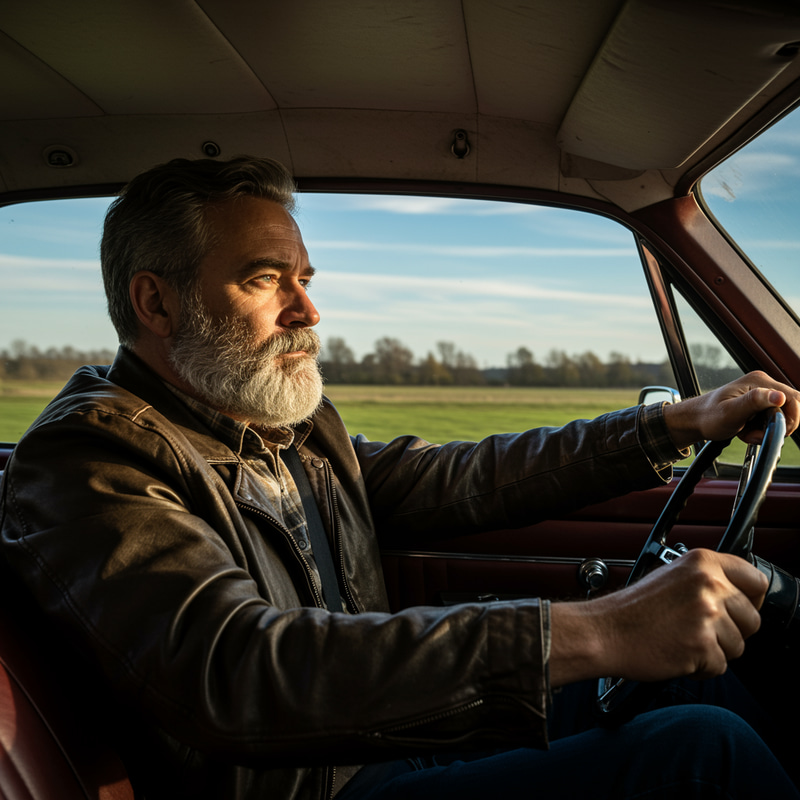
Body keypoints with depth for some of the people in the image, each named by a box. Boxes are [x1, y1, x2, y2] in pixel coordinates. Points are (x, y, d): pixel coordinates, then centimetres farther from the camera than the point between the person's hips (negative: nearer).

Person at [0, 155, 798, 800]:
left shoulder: (295, 429, 9)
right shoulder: (83, 459, -17)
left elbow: (460, 479, 13)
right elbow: (235, 662, -32)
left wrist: (680, 422, 10)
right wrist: (588, 632, -38)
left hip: (394, 721, 8)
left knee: (695, 664, 7)